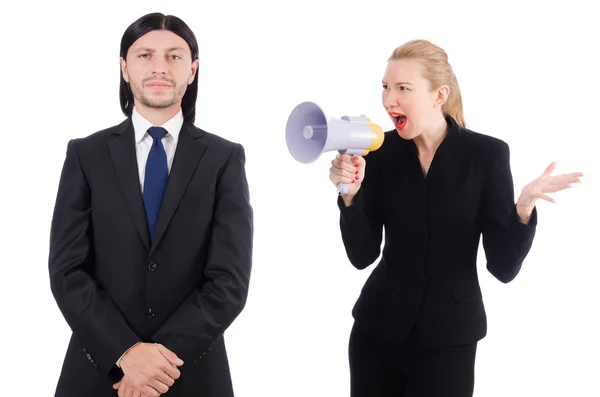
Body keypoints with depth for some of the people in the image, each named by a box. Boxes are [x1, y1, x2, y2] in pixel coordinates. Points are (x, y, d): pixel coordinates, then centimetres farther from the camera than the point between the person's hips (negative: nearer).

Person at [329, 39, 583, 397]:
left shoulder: (487, 153, -9)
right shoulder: (381, 151, -3)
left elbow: (503, 266, -10)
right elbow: (362, 255, -4)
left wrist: (524, 206, -25)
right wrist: (350, 193, -18)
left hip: (448, 339, -2)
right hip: (377, 330, 3)